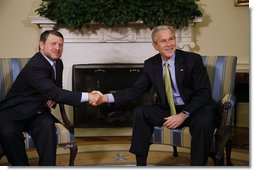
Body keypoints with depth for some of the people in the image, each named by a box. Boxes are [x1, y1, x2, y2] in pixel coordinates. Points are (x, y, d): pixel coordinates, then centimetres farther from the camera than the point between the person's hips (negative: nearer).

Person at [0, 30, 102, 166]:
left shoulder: (58, 63, 3)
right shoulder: (35, 66, -25)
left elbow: (57, 88, 20)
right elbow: (54, 93, -32)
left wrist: (53, 99, -4)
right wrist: (87, 97, -36)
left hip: (37, 111, 6)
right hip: (14, 111, -5)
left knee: (47, 126, -28)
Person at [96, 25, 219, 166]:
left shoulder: (193, 59, -10)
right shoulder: (150, 64, 1)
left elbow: (204, 93, -13)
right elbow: (135, 90, 2)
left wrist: (183, 115, -24)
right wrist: (107, 98, -13)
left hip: (195, 108, -4)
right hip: (168, 109, 4)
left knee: (204, 122, -35)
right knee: (139, 113, -16)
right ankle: (140, 163, -8)